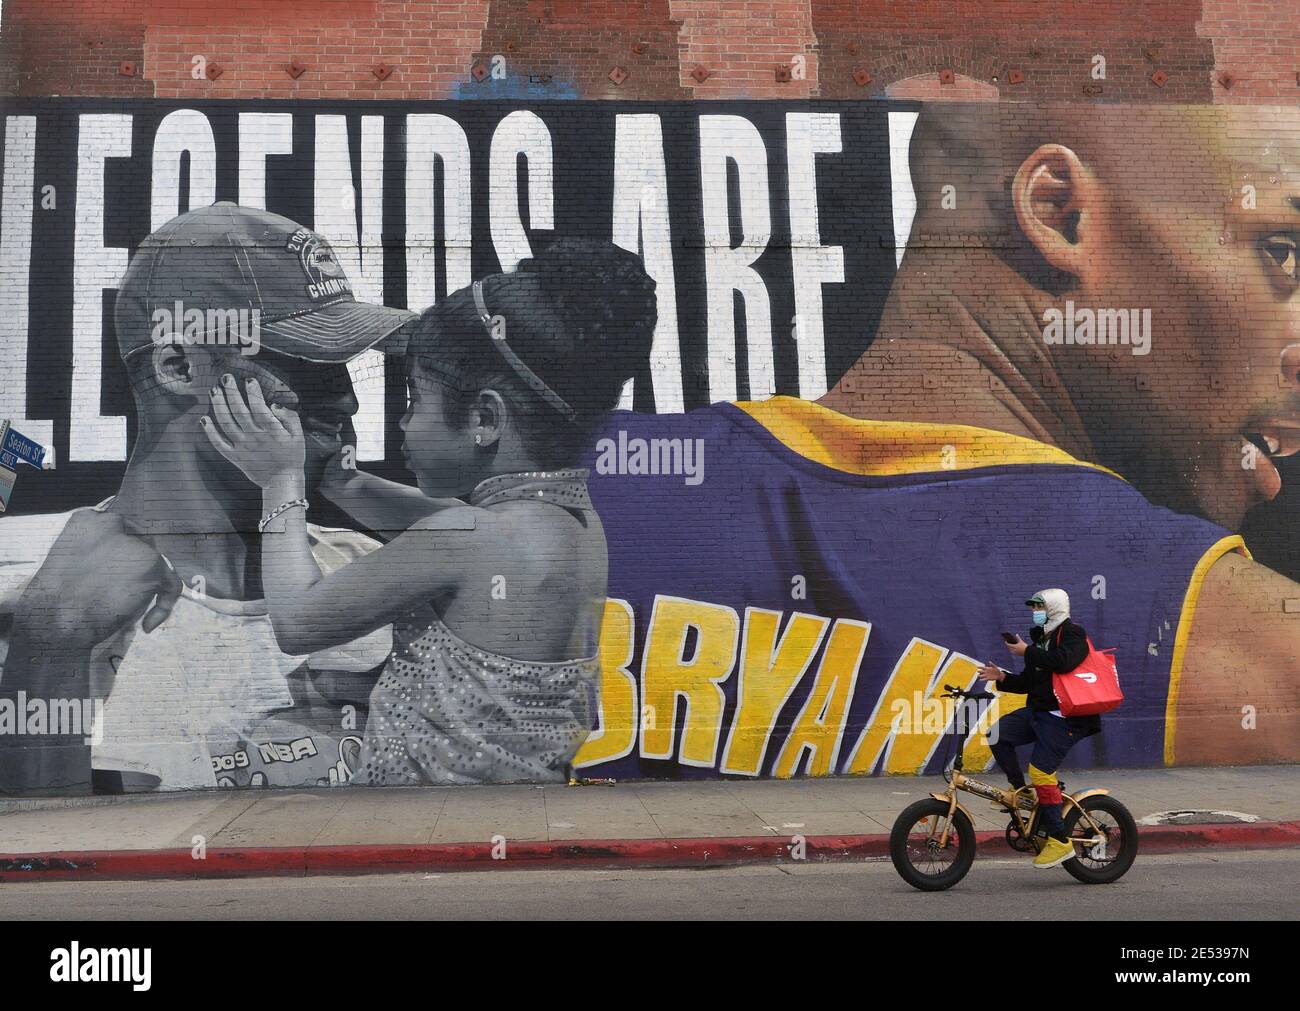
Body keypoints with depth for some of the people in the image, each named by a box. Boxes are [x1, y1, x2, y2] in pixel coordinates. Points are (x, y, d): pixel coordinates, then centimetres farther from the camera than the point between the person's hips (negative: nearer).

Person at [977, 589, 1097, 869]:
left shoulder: (1072, 633, -6)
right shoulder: (1041, 639, 21)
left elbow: (1063, 661, -29)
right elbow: (1027, 683, 24)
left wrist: (1028, 652, -21)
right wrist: (1002, 678, 7)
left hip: (1065, 718, -9)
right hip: (1038, 712, 9)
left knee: (1041, 770, -17)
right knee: (999, 734, -8)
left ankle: (1060, 841, -11)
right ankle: (1020, 790, 4)